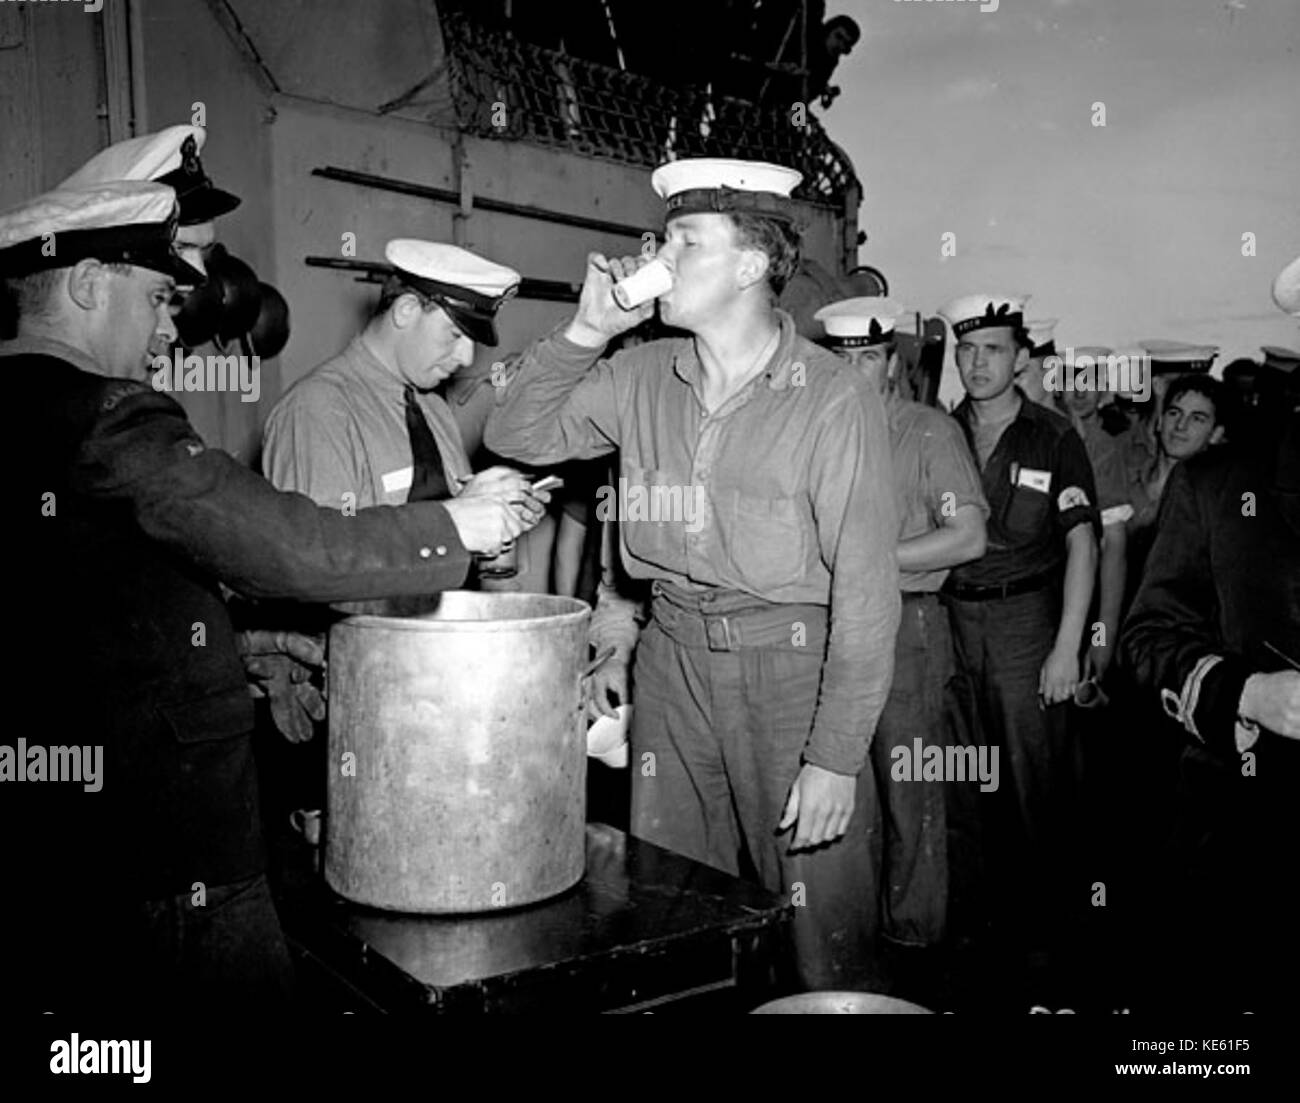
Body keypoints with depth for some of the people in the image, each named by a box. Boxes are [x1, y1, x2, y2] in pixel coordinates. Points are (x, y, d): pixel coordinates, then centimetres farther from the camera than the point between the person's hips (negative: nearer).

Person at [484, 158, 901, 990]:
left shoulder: (834, 398, -12)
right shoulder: (643, 377, 4)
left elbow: (865, 589, -13)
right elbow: (517, 436, 11)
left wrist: (836, 757, -15)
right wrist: (588, 328, -1)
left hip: (791, 664, -5)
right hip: (672, 655, 5)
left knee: (819, 925, 3)